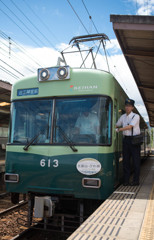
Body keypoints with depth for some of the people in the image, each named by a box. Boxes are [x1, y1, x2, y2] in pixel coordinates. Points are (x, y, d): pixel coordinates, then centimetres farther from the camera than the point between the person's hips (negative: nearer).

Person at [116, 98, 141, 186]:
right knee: (126, 161, 7)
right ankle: (126, 181, 14)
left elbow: (130, 126, -18)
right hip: (126, 139, 5)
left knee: (136, 161, 0)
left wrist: (118, 129, -22)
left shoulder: (136, 116, -7)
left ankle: (136, 181, 10)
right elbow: (117, 125, 22)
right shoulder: (123, 117, 11)